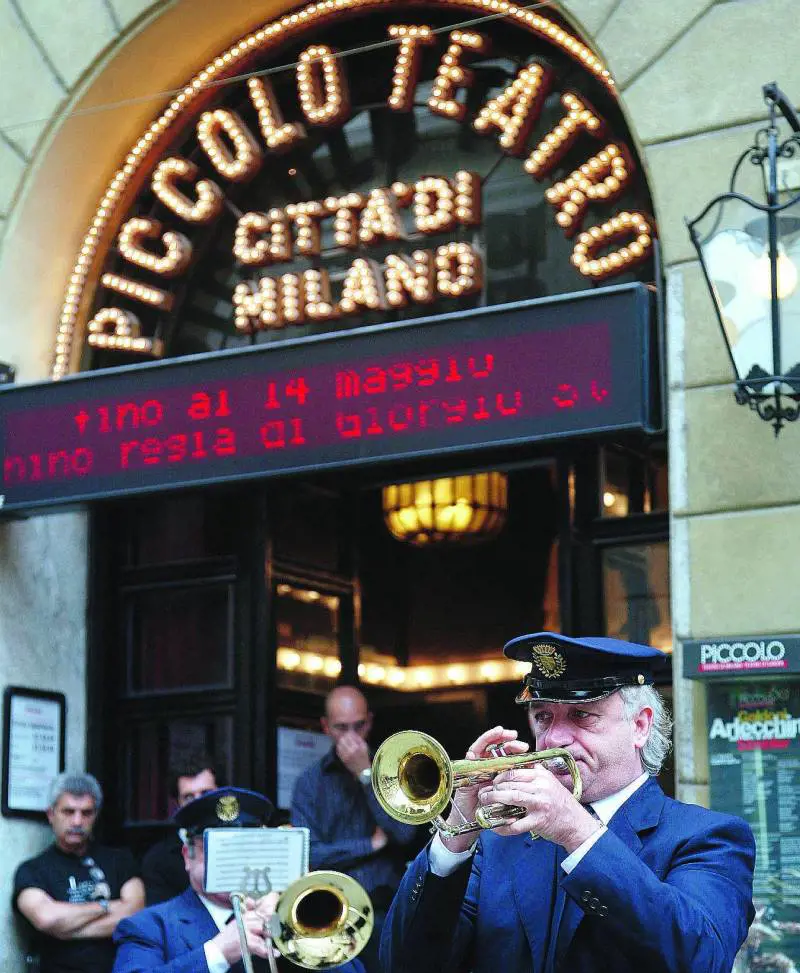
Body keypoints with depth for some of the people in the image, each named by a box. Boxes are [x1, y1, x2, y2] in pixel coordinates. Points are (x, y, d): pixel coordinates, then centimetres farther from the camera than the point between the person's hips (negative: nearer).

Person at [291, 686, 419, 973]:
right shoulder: (310, 782, 4)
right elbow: (309, 854, -8)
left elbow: (404, 833, -8)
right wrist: (372, 844, -5)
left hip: (386, 910, 0)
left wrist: (365, 774, -7)